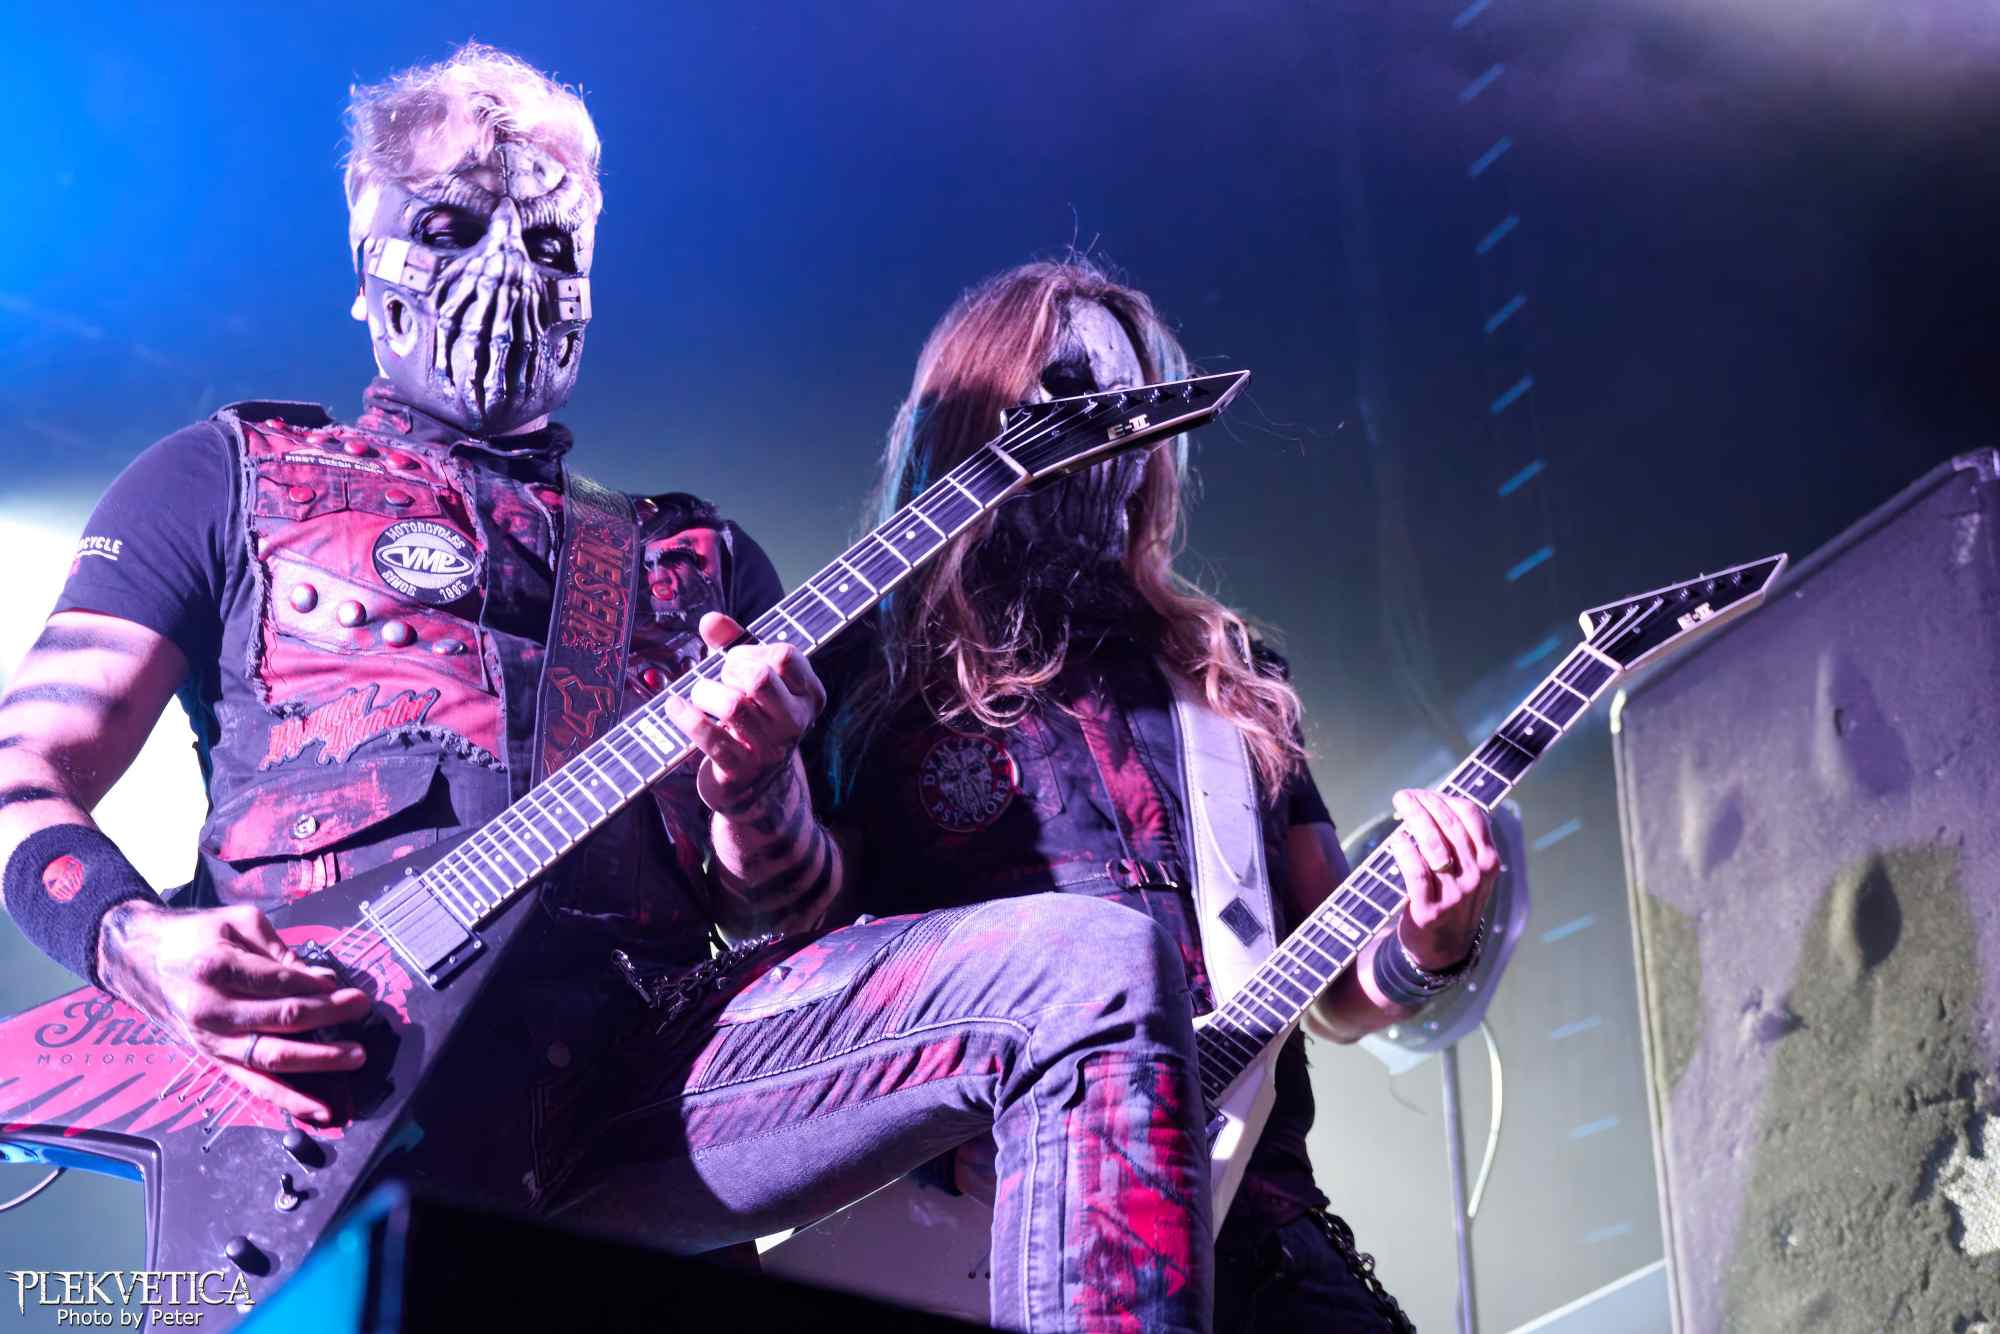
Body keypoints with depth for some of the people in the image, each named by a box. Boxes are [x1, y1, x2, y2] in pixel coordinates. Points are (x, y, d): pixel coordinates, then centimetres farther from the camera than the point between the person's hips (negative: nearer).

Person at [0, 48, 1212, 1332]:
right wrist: (141, 943, -11)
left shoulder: (701, 556, 29)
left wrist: (753, 797, -3)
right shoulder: (229, 477, 22)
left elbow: (794, 928, 22)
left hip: (654, 1064, 5)